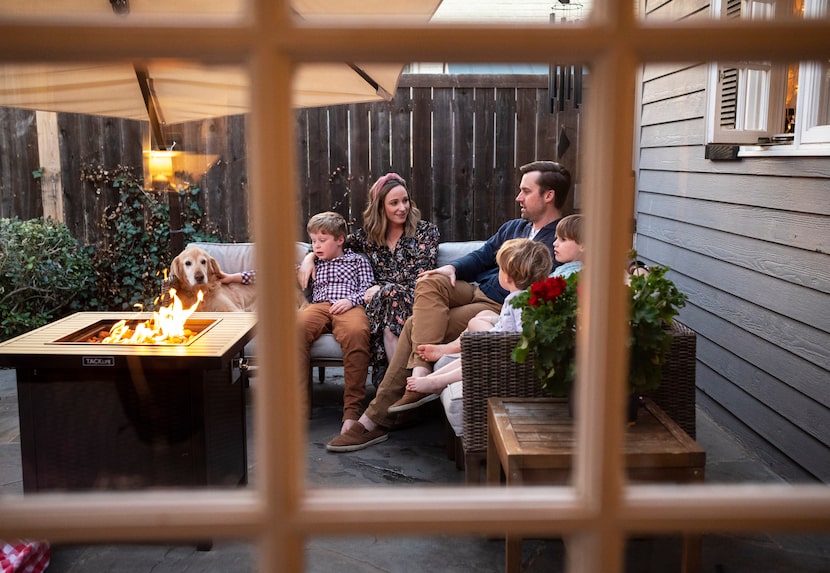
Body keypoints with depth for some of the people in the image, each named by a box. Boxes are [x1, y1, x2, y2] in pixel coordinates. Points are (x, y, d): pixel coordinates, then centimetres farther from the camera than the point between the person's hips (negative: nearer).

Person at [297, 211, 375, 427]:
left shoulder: (358, 260, 24)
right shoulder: (314, 263, 35)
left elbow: (368, 287, 12)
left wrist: (351, 300, -6)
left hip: (349, 307, -3)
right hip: (319, 306, 3)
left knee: (356, 331, -40)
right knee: (296, 325, -35)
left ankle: (352, 407, -38)